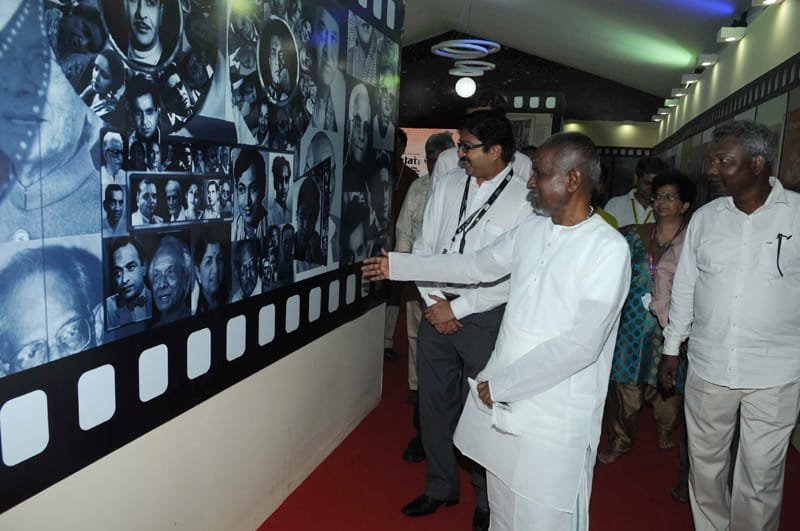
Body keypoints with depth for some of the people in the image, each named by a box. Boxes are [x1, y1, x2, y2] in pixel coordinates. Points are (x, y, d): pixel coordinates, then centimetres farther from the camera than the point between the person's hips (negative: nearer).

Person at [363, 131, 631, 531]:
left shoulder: (608, 249, -16)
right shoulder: (531, 229, 5)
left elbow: (582, 344, -21)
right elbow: (477, 265, 18)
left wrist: (500, 384, -17)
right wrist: (399, 265, 21)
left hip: (555, 419, -6)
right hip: (504, 401, 6)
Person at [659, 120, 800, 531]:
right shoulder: (705, 218, 2)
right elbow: (684, 287, 9)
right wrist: (671, 349, 10)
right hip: (708, 368, 3)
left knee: (761, 478, 9)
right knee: (705, 463, 16)